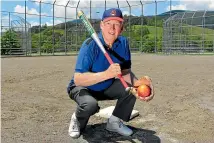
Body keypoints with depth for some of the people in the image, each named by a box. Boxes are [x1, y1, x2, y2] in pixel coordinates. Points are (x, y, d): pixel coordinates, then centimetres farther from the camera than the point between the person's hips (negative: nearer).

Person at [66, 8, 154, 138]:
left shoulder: (123, 43, -11)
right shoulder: (90, 45, -28)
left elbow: (126, 72, -7)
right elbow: (78, 79, -35)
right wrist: (107, 74, -48)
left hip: (106, 87, 5)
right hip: (82, 87, -5)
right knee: (91, 104, -35)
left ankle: (114, 122, 6)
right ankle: (77, 120, 2)